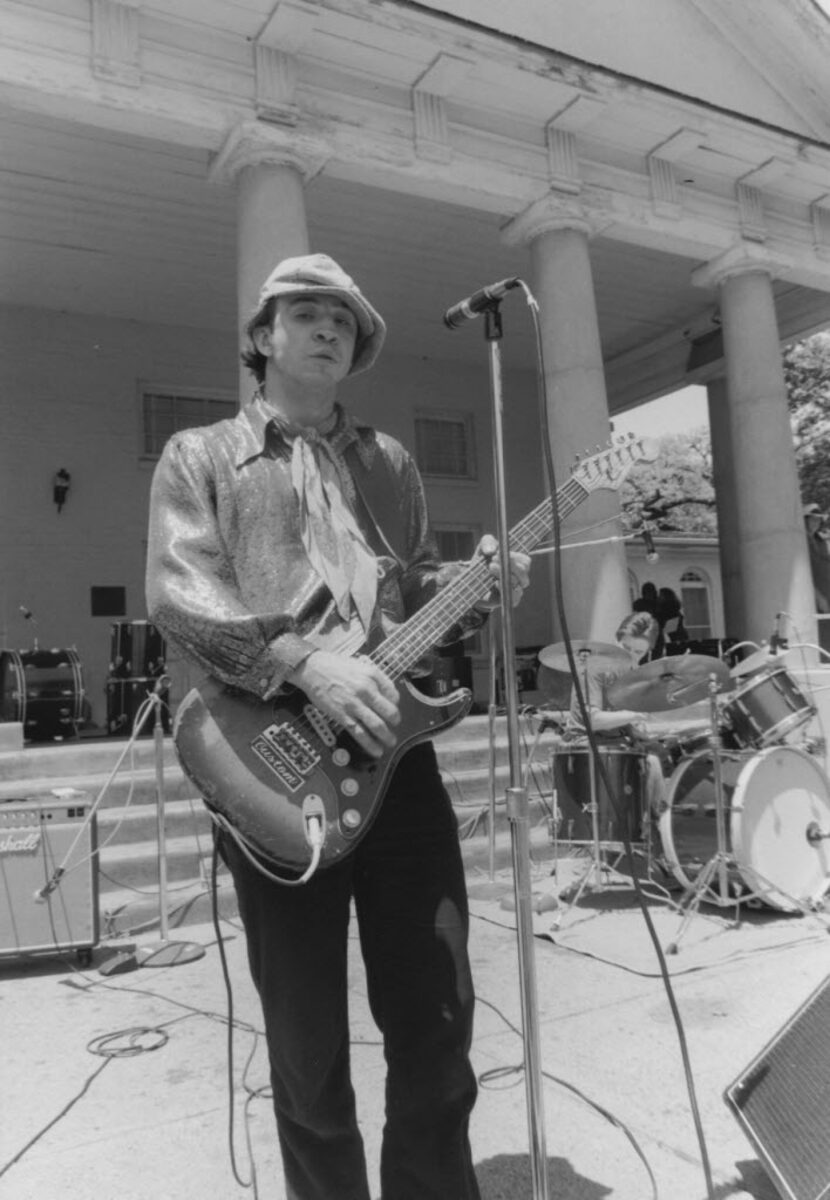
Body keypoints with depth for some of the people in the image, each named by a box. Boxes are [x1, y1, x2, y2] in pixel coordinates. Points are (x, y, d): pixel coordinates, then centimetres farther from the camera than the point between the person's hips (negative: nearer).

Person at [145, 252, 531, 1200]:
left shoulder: (389, 462, 20)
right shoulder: (199, 456, 8)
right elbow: (177, 592, -7)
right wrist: (307, 663, -20)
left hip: (394, 750, 4)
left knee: (438, 1014, 8)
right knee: (307, 1040, 8)